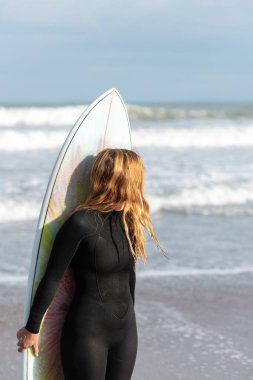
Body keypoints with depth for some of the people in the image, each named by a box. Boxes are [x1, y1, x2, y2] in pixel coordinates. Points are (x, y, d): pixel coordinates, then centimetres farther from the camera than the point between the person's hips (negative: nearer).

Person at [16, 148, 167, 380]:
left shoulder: (127, 220, 4)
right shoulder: (82, 223, -19)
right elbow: (51, 279, -13)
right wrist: (32, 329, -7)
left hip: (126, 329, 7)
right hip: (88, 332, -7)